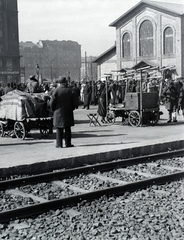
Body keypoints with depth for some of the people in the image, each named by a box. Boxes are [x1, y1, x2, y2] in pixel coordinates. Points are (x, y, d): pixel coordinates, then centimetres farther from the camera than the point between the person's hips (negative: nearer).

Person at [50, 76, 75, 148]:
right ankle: (68, 143, 9)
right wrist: (72, 109, 17)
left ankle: (59, 144, 3)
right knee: (68, 128, 8)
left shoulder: (56, 90, -7)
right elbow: (73, 102, 5)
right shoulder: (69, 90, 0)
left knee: (59, 129, 4)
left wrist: (53, 109, 9)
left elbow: (52, 102, -7)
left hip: (59, 112, -2)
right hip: (68, 112, 2)